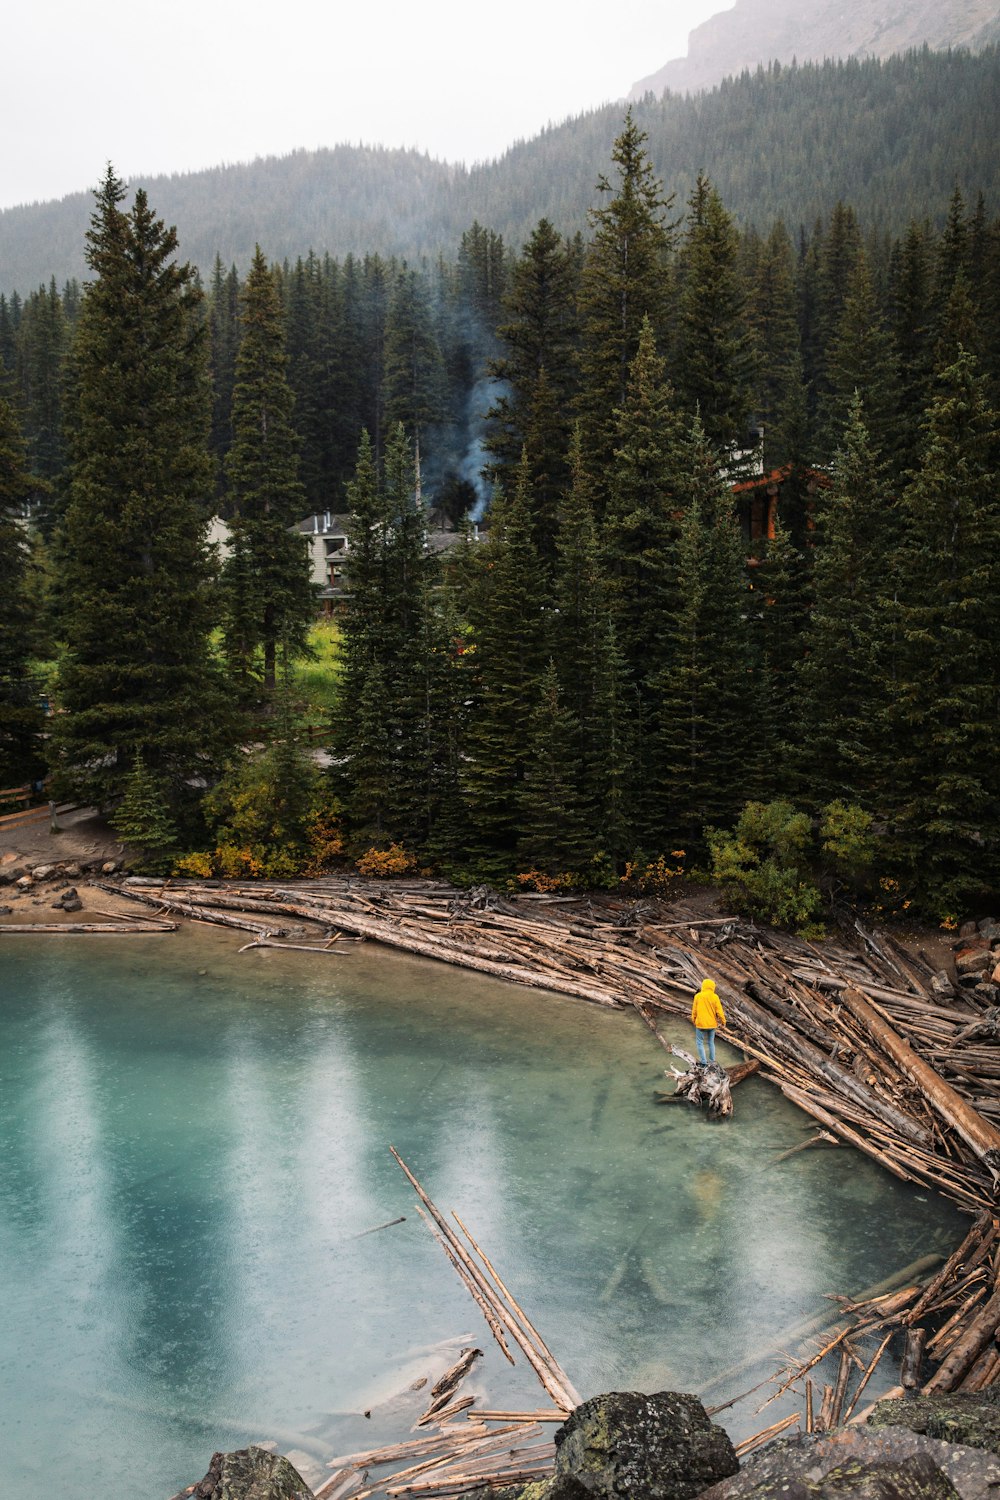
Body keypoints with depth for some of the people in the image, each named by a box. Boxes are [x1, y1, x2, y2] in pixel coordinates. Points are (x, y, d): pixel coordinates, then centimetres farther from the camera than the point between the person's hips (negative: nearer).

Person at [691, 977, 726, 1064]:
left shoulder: (698, 996, -9)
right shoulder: (715, 997, -10)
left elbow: (694, 1010, -1)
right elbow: (719, 1011, -7)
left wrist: (693, 1020, 15)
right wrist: (723, 1021, 8)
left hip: (701, 1024, -2)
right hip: (712, 1024, 2)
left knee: (700, 1042, 10)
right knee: (711, 1042, 19)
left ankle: (703, 1061, 7)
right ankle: (712, 1060, 25)